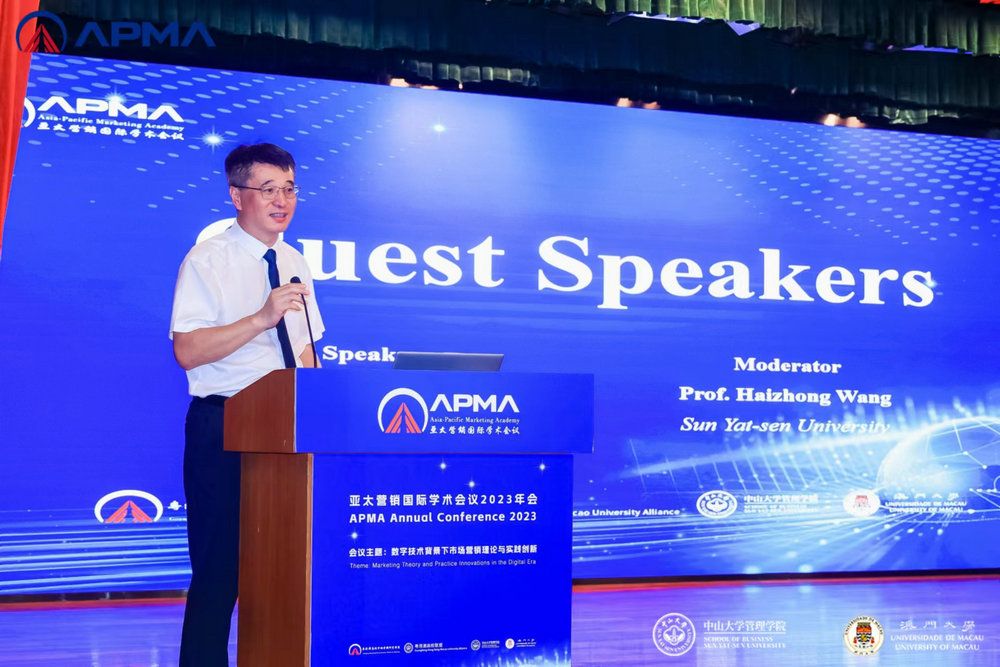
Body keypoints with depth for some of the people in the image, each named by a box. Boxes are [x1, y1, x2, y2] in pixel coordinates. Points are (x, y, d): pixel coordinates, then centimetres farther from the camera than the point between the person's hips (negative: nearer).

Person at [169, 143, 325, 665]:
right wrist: (262, 318, -24)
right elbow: (188, 351, -15)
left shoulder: (295, 264, 14)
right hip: (224, 427, -6)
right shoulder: (207, 261, -5)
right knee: (220, 564, -3)